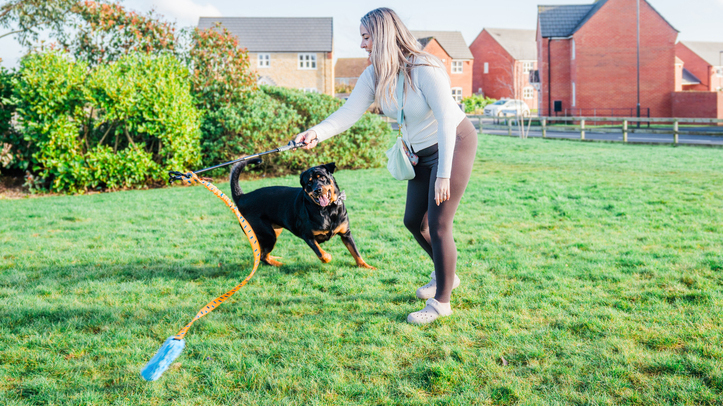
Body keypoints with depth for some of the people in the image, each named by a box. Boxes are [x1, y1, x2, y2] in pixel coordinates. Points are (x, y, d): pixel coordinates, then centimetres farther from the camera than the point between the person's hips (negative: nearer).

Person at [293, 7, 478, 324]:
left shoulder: (424, 69, -27)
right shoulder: (374, 76, -6)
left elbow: (447, 122, -27)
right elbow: (349, 112, -17)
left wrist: (443, 174, -29)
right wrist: (317, 133, -36)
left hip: (455, 144, -8)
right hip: (422, 152, 8)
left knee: (438, 225, -8)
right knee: (413, 220, 13)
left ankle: (441, 301, 6)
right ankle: (445, 275, 37)